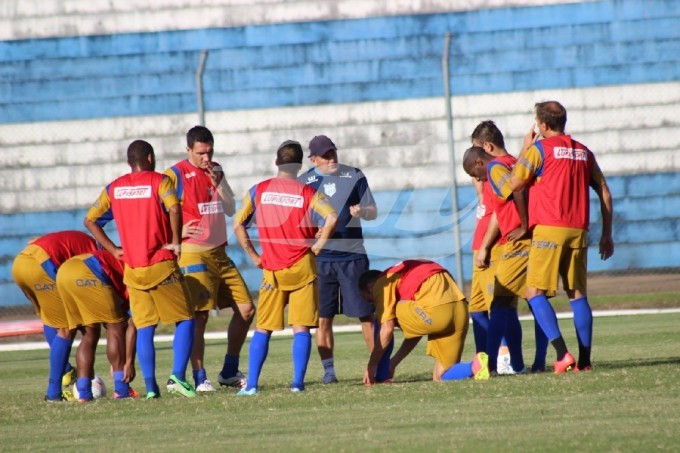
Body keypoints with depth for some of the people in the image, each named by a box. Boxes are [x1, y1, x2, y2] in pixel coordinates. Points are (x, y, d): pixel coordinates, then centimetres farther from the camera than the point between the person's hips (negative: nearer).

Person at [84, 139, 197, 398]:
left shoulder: (114, 189, 9)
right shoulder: (159, 182, -5)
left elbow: (90, 220, 10)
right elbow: (174, 208, -24)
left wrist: (112, 249, 12)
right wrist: (176, 241, -13)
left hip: (133, 269, 4)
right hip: (162, 265, -4)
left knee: (144, 328, 8)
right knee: (185, 320, 5)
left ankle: (150, 386, 1)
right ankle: (178, 376, -11)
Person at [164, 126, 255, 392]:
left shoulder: (216, 171, 13)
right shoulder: (175, 175, -7)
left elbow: (231, 209, 10)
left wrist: (218, 182, -3)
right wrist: (176, 232, -18)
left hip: (219, 253, 7)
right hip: (194, 255, -7)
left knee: (246, 309, 6)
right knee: (199, 315, -12)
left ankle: (229, 372, 16)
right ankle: (199, 378, -8)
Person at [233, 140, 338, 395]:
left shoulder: (258, 191, 2)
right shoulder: (308, 193, -4)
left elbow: (237, 225, 1)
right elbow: (332, 218, -19)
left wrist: (253, 256, 7)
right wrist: (319, 243, -6)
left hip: (271, 269, 1)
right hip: (302, 268, -1)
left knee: (263, 329, 8)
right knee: (301, 328, 2)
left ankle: (251, 384, 2)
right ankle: (298, 382, -4)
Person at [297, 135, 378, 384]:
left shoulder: (354, 176, 4)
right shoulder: (303, 182, 5)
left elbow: (373, 212, 6)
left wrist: (362, 211, -16)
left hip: (352, 255, 0)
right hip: (319, 258, 0)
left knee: (366, 314, -1)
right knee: (323, 317, 0)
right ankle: (328, 370, 6)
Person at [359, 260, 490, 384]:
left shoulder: (383, 283, 10)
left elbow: (387, 329, 1)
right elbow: (415, 330, 34)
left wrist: (371, 366, 9)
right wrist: (393, 363, 35)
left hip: (437, 311, -8)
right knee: (441, 377, 17)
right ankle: (475, 366, -9)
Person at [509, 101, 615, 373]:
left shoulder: (539, 149, -2)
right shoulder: (583, 152, 15)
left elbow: (514, 184, -2)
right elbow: (605, 194, 15)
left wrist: (525, 150, 10)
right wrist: (607, 235, 20)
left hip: (549, 230, -5)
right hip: (578, 231, 6)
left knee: (535, 293, -3)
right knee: (577, 295, 10)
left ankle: (562, 353, -18)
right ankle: (584, 359, 5)